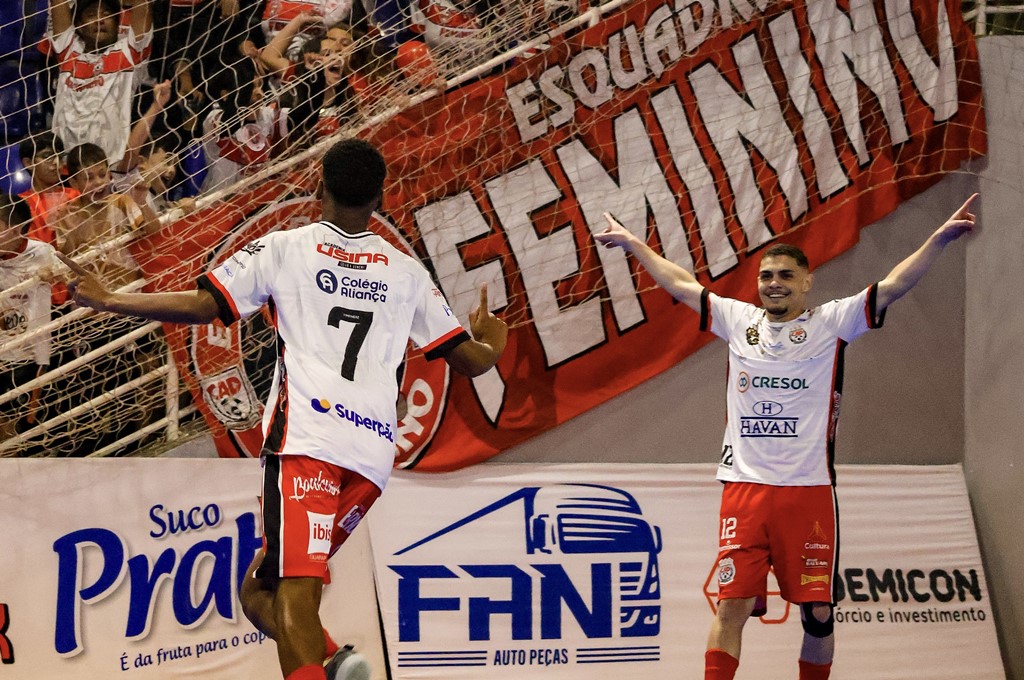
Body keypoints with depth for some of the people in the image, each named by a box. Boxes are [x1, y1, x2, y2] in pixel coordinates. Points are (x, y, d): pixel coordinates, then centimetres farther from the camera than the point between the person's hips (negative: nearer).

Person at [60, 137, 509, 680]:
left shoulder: (284, 248, 10)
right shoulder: (407, 272, 20)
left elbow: (200, 307, 1)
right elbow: (472, 361, 22)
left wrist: (106, 301, 14)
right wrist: (492, 342, 46)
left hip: (307, 437, -4)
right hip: (374, 452, 4)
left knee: (294, 594, -14)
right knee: (260, 592, 13)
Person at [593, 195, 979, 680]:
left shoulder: (830, 323, 5)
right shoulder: (738, 320, 13)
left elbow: (892, 287, -4)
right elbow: (681, 284, 24)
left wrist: (939, 240, -15)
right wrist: (631, 243, 30)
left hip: (809, 490, -1)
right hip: (744, 488, 1)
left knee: (818, 612, 3)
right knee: (733, 604, -6)